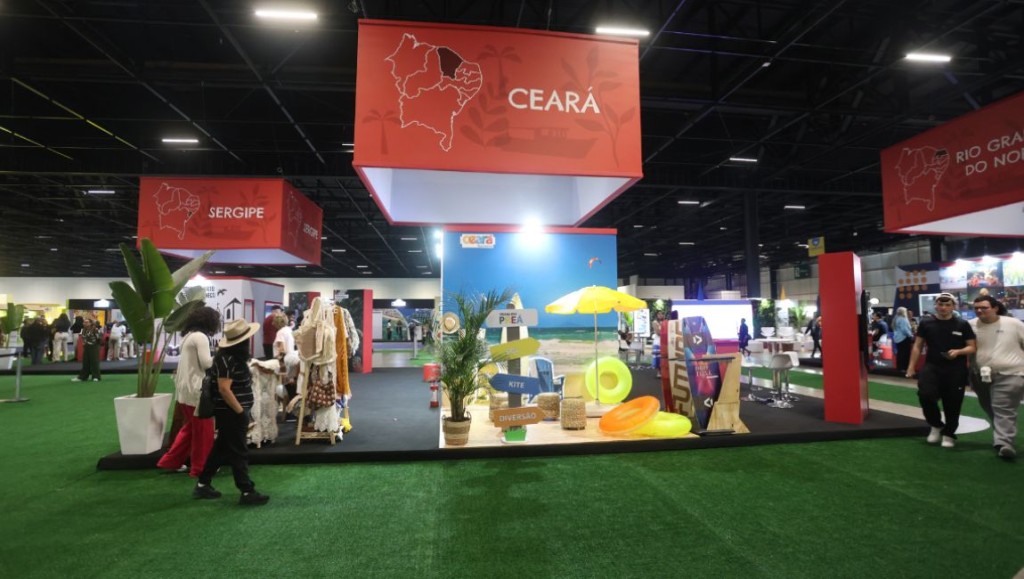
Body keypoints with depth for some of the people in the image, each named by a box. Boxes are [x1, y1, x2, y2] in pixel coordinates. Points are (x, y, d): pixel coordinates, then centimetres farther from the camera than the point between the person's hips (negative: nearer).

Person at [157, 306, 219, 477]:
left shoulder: (189, 335, 12)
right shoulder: (201, 337, -16)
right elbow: (206, 363, -19)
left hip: (185, 388, 10)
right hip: (195, 389, -10)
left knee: (191, 427, 22)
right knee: (203, 430, 2)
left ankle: (171, 462, 28)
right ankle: (199, 468, 11)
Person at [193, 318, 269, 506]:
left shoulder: (234, 355, 10)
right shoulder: (227, 359, -21)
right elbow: (224, 389, -27)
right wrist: (241, 411, -22)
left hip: (231, 412, 10)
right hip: (231, 413, -10)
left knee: (222, 449, 19)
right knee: (239, 452, -2)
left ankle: (203, 485, 30)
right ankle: (247, 492, 5)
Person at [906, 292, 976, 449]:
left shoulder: (962, 325, 1)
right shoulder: (926, 323, 2)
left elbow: (972, 347, 3)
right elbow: (917, 346, 7)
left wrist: (958, 351, -18)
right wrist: (911, 366, 3)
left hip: (956, 370, 0)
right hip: (932, 366, 0)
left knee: (952, 403, 6)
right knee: (925, 395, -17)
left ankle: (949, 434, 25)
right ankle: (936, 425, 10)